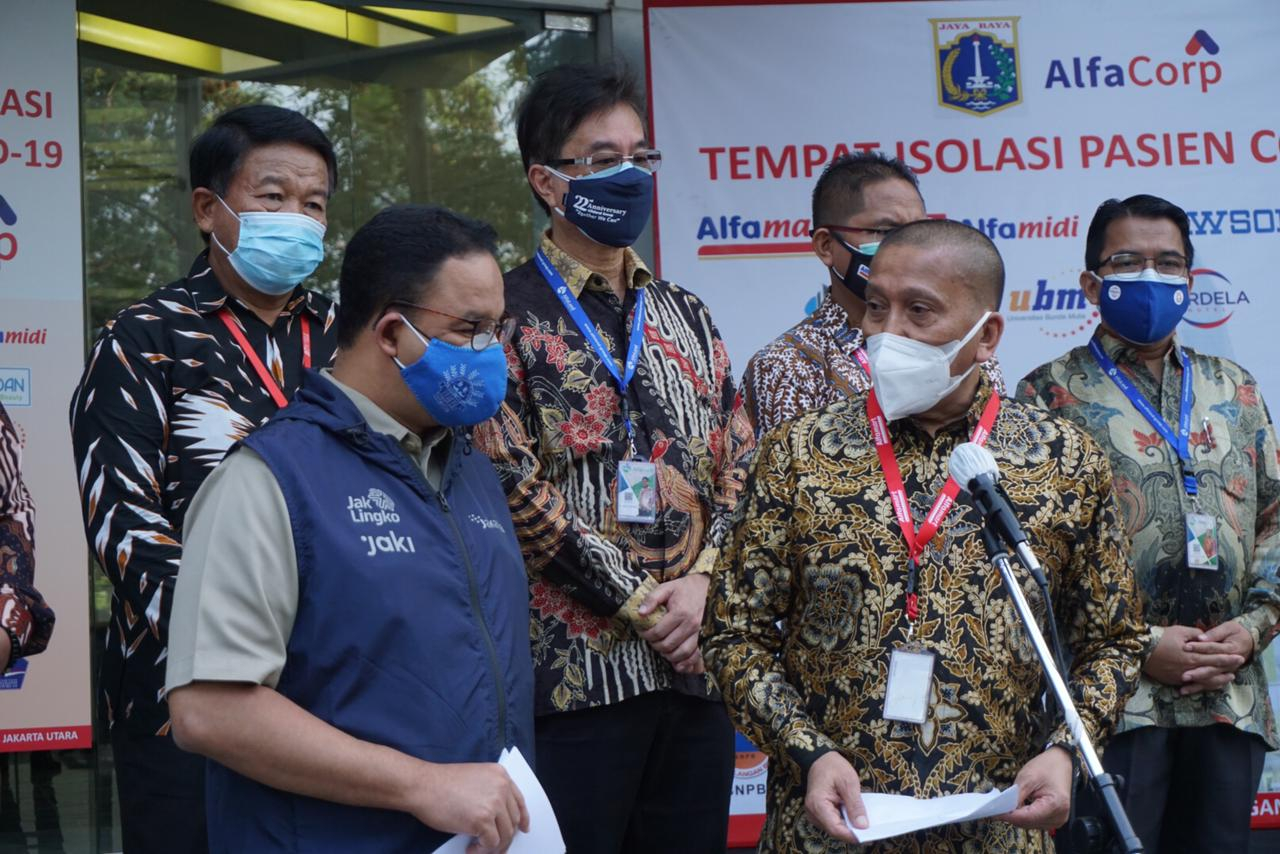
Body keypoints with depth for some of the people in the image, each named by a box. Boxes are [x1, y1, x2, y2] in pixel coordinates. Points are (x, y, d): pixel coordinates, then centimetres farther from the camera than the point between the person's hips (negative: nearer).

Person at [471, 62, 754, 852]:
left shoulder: (687, 318, 16)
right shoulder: (507, 316, -2)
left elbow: (737, 466, 12)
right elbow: (515, 487, -11)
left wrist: (699, 582, -6)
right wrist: (640, 604, -12)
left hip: (694, 661, 6)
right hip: (577, 667, -5)